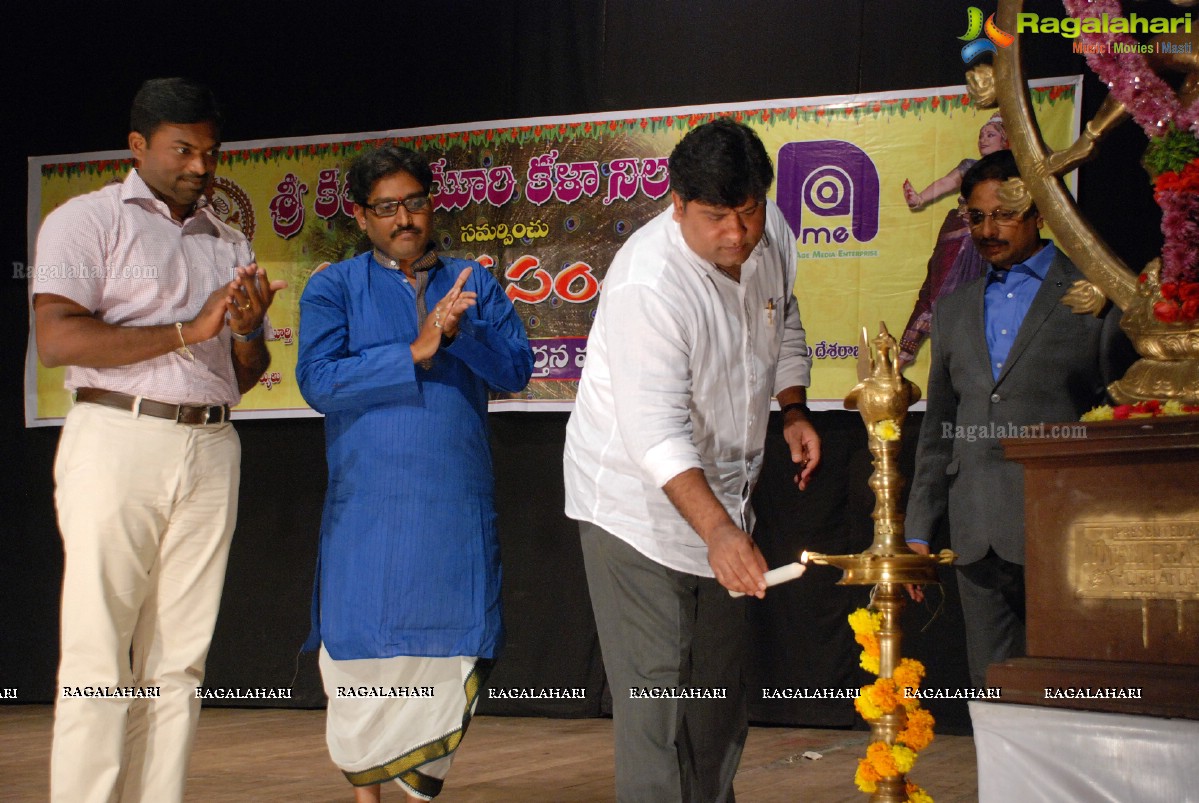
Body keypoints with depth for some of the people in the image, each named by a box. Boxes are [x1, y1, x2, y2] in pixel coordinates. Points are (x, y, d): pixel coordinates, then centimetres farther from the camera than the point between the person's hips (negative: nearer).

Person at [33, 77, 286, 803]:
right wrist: (189, 330, -10)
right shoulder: (89, 220, 3)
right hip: (118, 439, -5)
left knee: (178, 657, 2)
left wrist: (249, 331, -1)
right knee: (99, 655, -7)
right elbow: (58, 339, -10)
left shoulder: (229, 245, 20)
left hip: (210, 448, 5)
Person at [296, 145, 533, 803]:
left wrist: (458, 331, -16)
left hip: (459, 508, 2)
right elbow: (318, 380, -9)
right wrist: (415, 352, -16)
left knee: (454, 653, 2)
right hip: (367, 509, -2)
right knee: (365, 654, 2)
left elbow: (516, 369, 1)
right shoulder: (333, 289, 5)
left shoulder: (476, 285, 12)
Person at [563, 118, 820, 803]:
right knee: (657, 687, -11)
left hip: (724, 487, 8)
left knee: (721, 686, 17)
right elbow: (658, 434, -37)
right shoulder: (648, 285, -30)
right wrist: (718, 530, -47)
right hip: (640, 501, -8)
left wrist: (795, 412, 7)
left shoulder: (770, 232, -6)